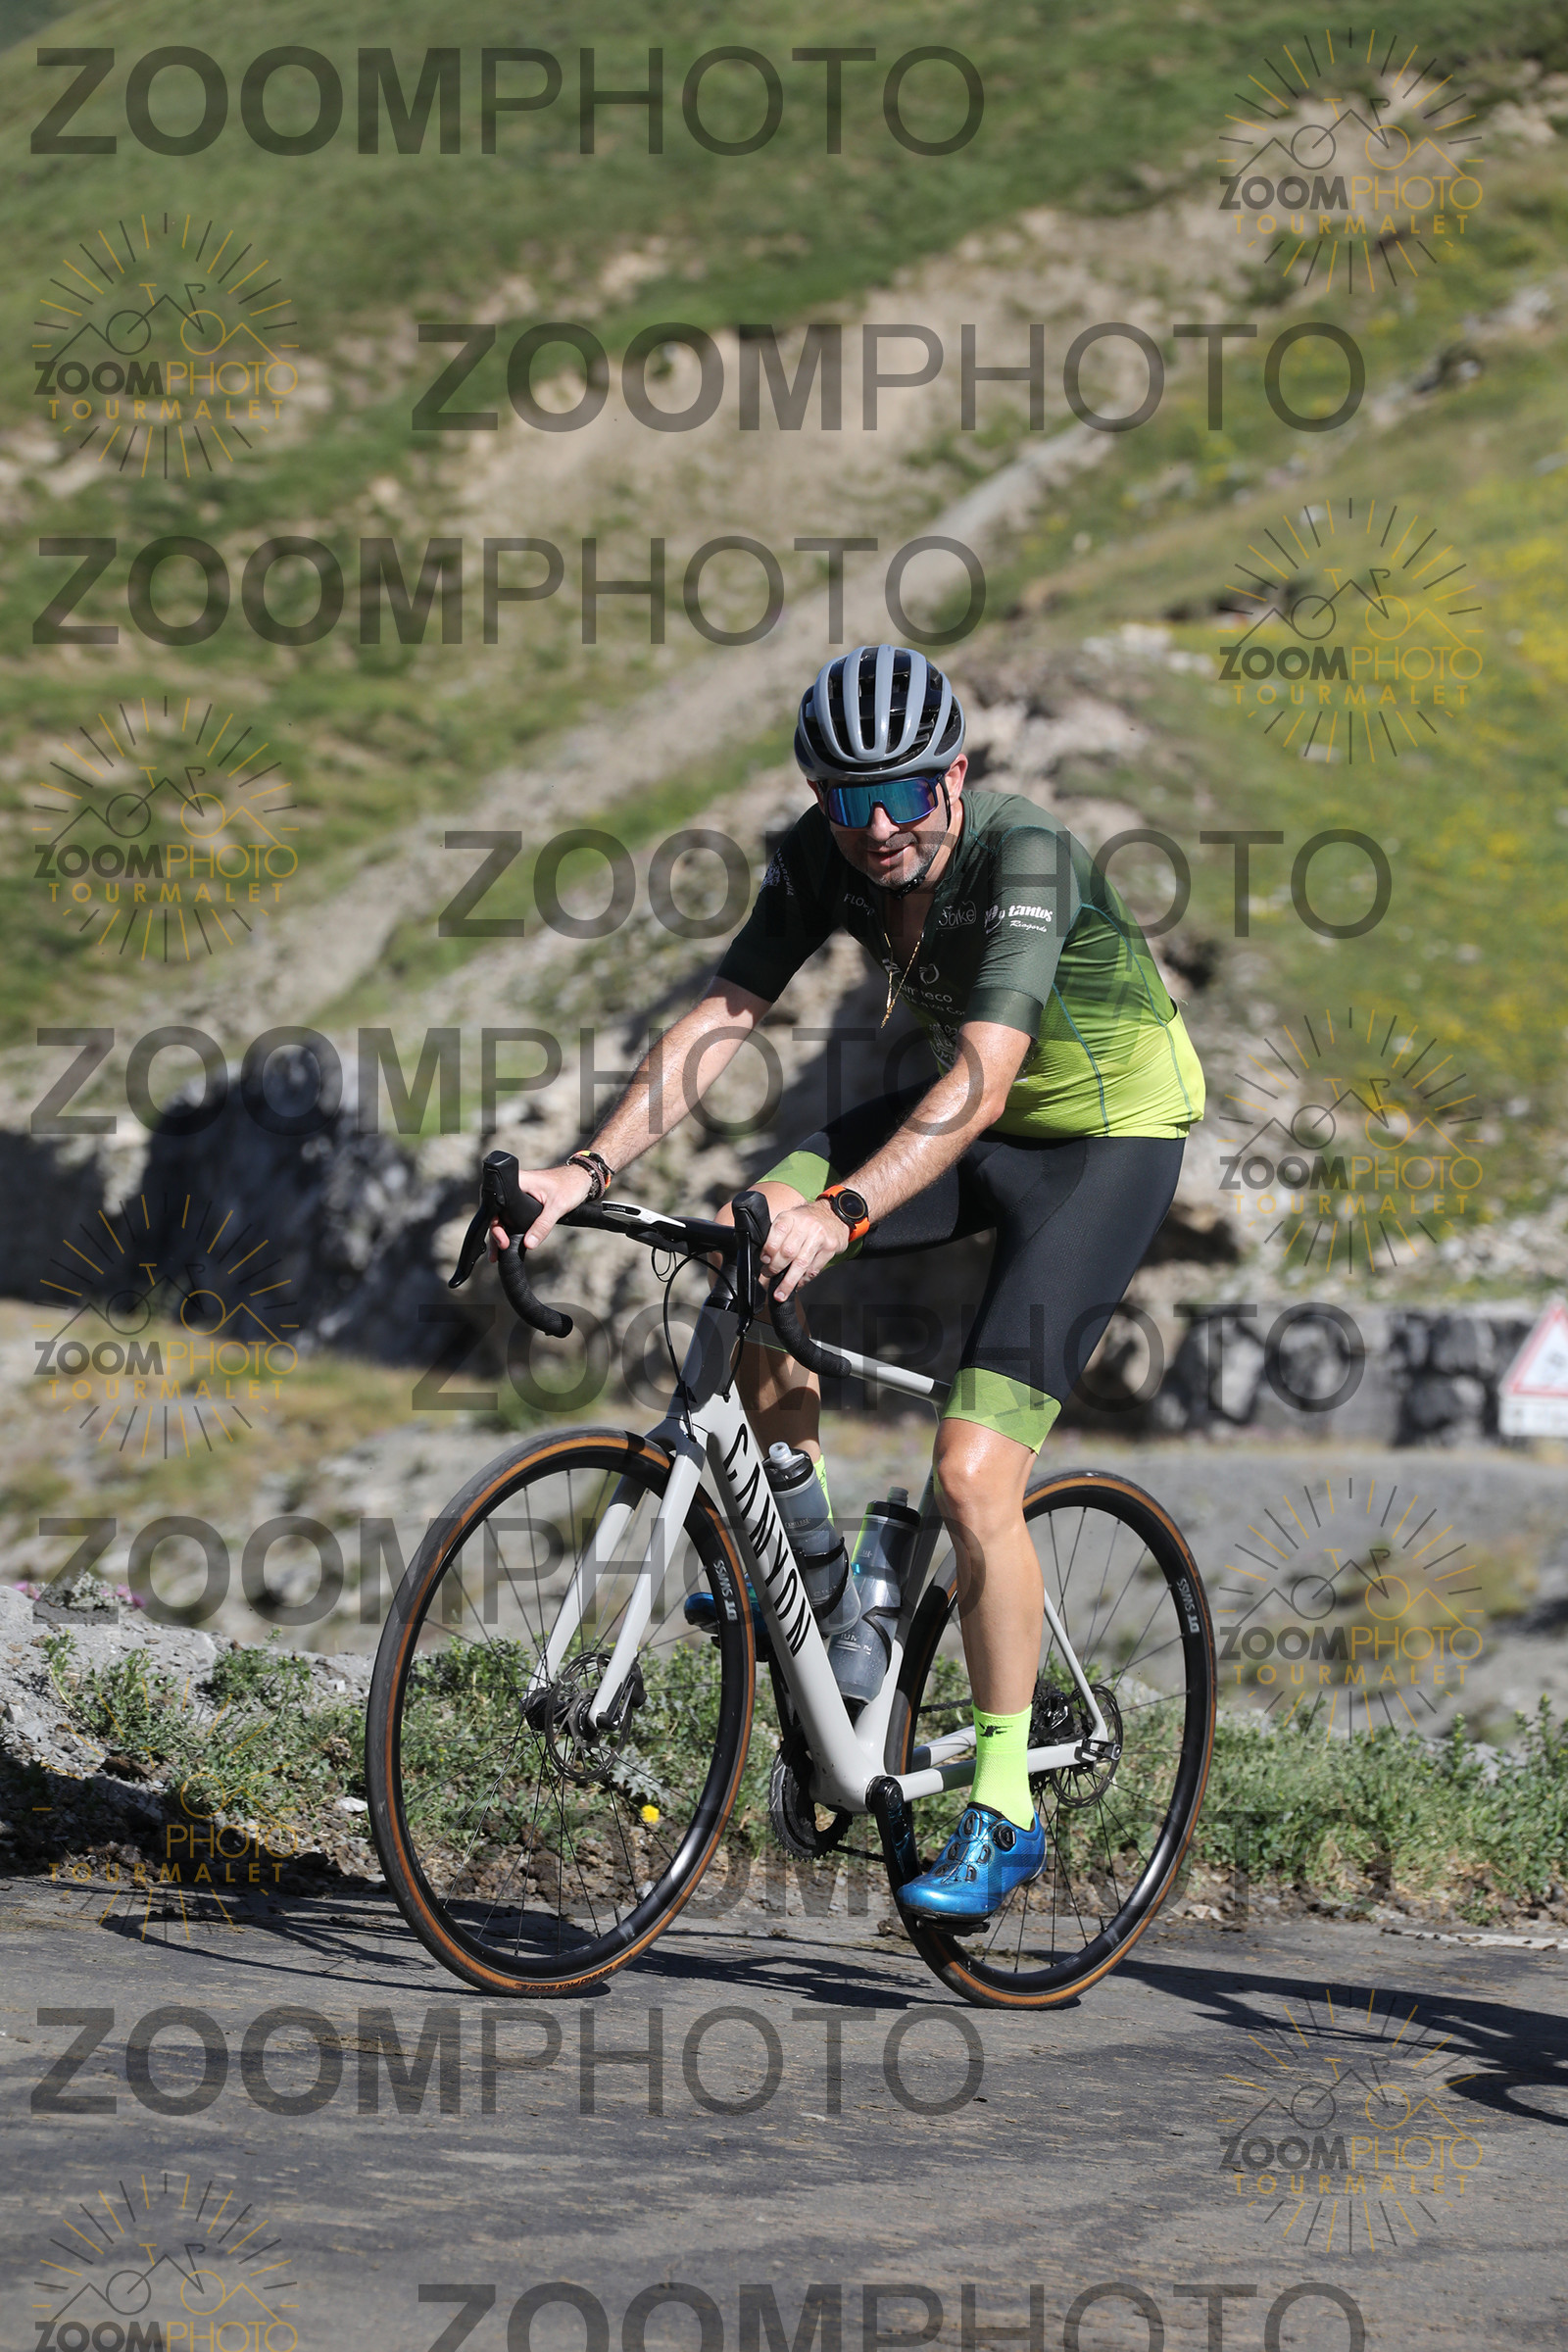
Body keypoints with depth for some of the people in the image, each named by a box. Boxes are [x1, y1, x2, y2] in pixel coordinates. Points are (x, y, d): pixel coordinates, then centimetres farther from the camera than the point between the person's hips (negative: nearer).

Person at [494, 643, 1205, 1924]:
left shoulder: (1024, 856, -32)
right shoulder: (827, 856, -13)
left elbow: (978, 1086, -42)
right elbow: (720, 1020, -15)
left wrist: (842, 1216, -55)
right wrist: (586, 1170, -28)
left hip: (1110, 1135, -7)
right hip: (980, 1111, 7)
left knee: (972, 1475, -18)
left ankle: (1004, 1814, -5)